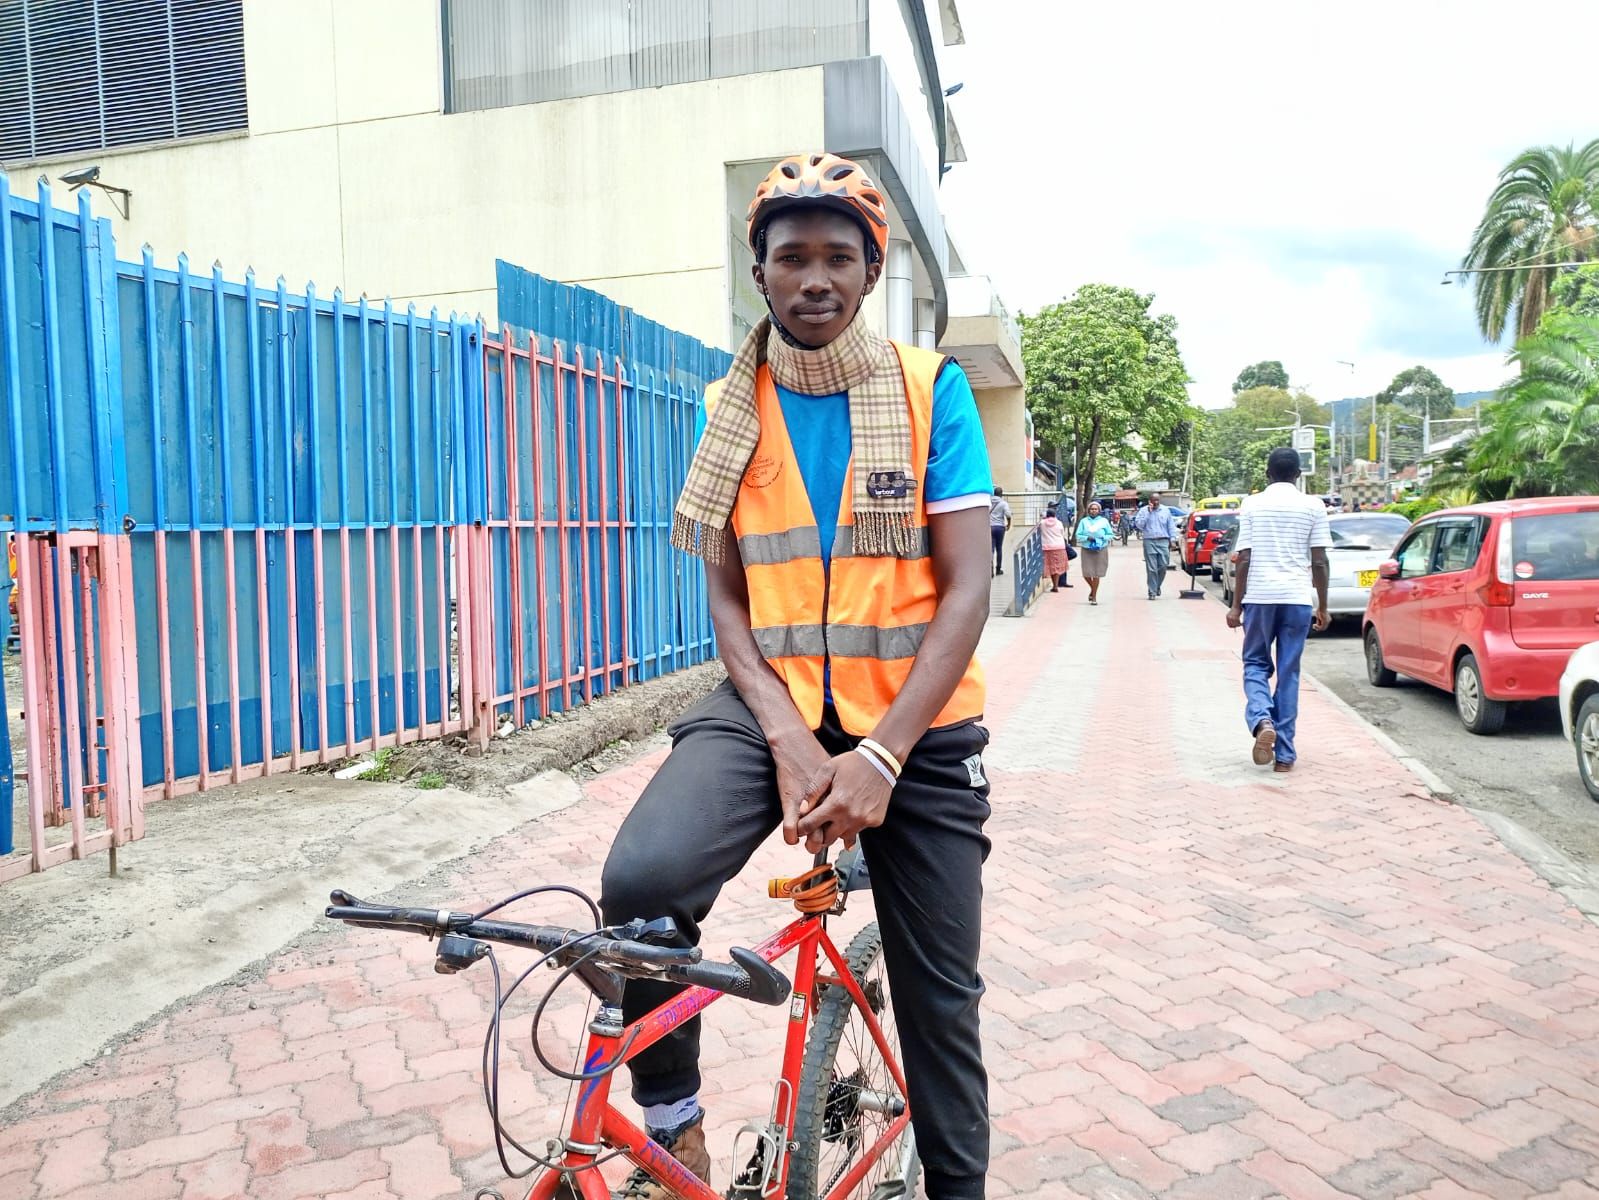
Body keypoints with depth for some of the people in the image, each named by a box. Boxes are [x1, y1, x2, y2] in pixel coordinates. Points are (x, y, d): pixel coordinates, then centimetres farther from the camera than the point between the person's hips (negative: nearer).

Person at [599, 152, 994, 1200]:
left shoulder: (932, 389, -4)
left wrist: (880, 756, -19)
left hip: (914, 723, 0)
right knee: (642, 881, -26)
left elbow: (966, 592, -10)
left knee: (940, 991, 9)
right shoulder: (730, 409, 4)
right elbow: (727, 598, 0)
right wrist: (790, 738, -16)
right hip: (774, 706, 1)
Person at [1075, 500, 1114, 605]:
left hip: (1101, 550, -1)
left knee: (1096, 574, -2)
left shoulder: (1104, 521, 6)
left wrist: (1103, 538, -10)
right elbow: (1078, 535, 2)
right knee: (1086, 574, -3)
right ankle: (1093, 589, 27)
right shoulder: (1083, 521, 5)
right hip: (1086, 550, 1)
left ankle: (1094, 596, 10)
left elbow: (1110, 534, 8)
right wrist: (1088, 538, -14)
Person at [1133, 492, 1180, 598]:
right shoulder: (1143, 511, 5)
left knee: (1163, 566, -1)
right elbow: (1139, 524, -6)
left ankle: (1157, 586, 22)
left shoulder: (1166, 510, 12)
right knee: (1151, 568, -4)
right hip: (1149, 542, -2)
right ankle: (1152, 592, 1)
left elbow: (1171, 526, 12)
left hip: (1163, 541, 2)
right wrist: (1148, 512, -9)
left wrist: (1173, 540, 4)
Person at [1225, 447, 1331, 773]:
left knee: (1256, 664, 13)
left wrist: (1236, 605, 3)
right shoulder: (1312, 506, 4)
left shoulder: (1252, 505, 2)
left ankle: (1262, 721, -14)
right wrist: (1323, 607, 10)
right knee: (1288, 673, 7)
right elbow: (1319, 562, 1)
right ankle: (1284, 753, 9)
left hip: (1259, 596, -1)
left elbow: (1243, 559, -1)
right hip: (1297, 598, 1)